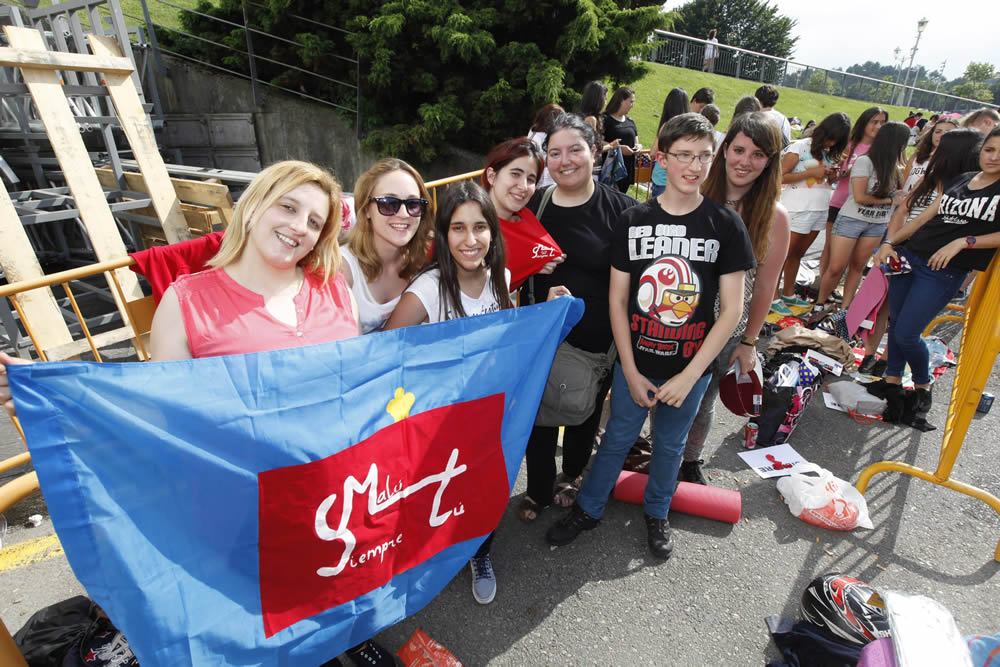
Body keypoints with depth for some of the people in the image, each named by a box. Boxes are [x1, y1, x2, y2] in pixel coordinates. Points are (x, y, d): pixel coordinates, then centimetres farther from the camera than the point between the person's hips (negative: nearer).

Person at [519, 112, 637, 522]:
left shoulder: (619, 209, -8)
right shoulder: (533, 206, -1)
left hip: (598, 343, -1)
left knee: (585, 415, 19)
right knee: (538, 417, 10)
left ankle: (571, 475, 49)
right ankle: (538, 490, 36)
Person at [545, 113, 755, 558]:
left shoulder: (726, 225, -8)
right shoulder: (633, 221, -7)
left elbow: (731, 310, -8)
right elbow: (617, 300, -5)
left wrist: (688, 377, -12)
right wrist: (631, 371, -8)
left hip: (691, 369, 0)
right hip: (635, 363, 0)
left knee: (669, 444, 20)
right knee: (617, 439, 15)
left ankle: (657, 513, 45)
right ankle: (588, 509, 37)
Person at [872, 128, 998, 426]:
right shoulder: (959, 180, 14)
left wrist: (962, 241, -16)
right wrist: (890, 242, 3)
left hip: (945, 272, -5)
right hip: (908, 256, 5)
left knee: (906, 335, -7)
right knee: (895, 324, 7)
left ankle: (923, 388, 18)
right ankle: (892, 384, 20)